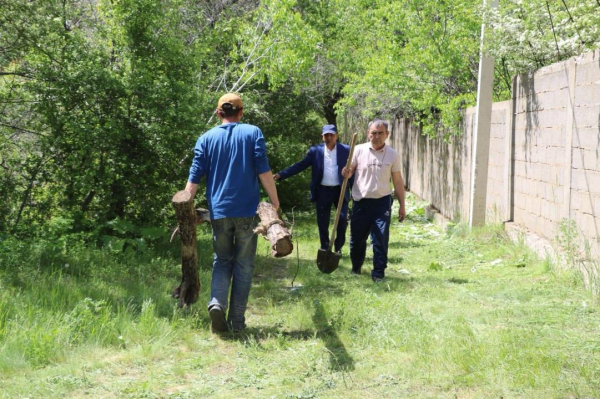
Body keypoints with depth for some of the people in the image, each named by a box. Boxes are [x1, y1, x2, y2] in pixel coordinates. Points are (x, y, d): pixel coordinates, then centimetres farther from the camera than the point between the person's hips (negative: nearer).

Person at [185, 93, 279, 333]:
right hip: (247, 210, -1)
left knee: (222, 260, 14)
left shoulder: (206, 139, 6)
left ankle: (217, 302, -12)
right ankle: (237, 321, 7)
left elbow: (194, 178, 1)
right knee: (243, 265, 8)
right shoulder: (253, 133, 2)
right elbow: (264, 172, -5)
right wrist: (275, 203, 1)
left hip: (219, 211, 2)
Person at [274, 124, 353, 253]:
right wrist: (281, 175, -12)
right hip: (323, 191, 1)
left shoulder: (346, 150, 0)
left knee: (343, 219, -3)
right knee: (322, 222, 6)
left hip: (341, 191, -1)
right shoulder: (315, 151, 1)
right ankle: (325, 249, 19)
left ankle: (338, 247, 15)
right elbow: (300, 165, -2)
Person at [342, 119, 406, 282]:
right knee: (357, 238, 11)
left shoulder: (393, 155, 0)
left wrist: (402, 205, 5)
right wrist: (346, 173, -22)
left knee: (381, 239, -3)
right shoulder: (359, 150, -2)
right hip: (361, 202, 1)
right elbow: (349, 171, 3)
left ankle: (378, 272, 6)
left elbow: (398, 181, 5)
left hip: (382, 202, -1)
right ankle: (356, 267, 32)